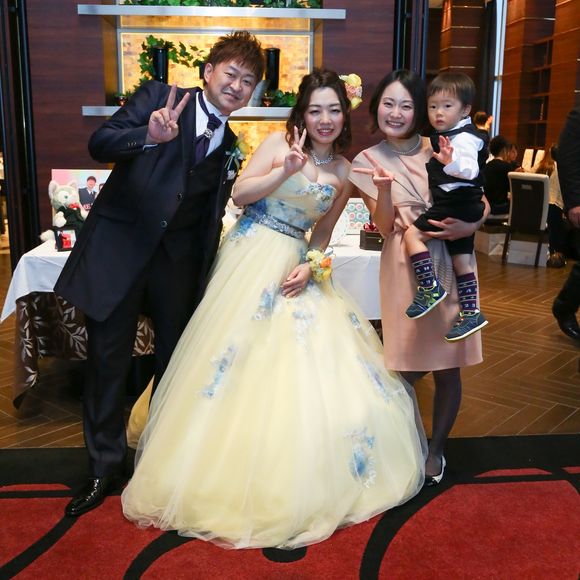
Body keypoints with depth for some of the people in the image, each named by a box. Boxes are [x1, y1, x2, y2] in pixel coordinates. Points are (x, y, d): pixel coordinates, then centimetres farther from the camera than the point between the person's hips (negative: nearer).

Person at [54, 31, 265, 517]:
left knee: (176, 358, 12)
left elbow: (212, 216, 13)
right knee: (108, 359, 4)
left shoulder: (231, 145, 11)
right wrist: (148, 136, -31)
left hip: (178, 258, 4)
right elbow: (99, 144, -13)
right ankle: (105, 466, 22)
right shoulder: (157, 96, -1)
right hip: (120, 245, -3)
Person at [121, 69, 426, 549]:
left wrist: (311, 266, -5)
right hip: (251, 258, -3)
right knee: (240, 359, -1)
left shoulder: (343, 170, 8)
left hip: (296, 267, 3)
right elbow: (239, 195, -8)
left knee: (307, 364, -1)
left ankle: (296, 483, 20)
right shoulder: (280, 143, -2)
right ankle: (227, 471, 17)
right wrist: (285, 170, -19)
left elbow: (323, 231, 12)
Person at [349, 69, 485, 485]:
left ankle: (437, 448, 29)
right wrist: (384, 189, -22)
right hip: (405, 267, -1)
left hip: (451, 261, 2)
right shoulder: (368, 161, 2)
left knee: (448, 366, 7)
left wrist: (470, 226, -13)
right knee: (410, 366, 0)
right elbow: (384, 226, -4)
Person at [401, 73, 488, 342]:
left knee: (412, 234, -15)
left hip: (456, 205, -11)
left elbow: (470, 169, -33)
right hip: (463, 208, 11)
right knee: (461, 260, 13)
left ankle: (430, 287, -15)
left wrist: (451, 161, -49)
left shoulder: (463, 138, -15)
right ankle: (470, 312, 19)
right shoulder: (448, 135, 17)